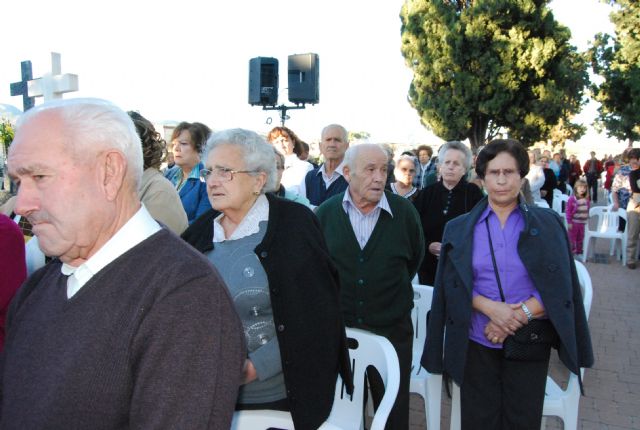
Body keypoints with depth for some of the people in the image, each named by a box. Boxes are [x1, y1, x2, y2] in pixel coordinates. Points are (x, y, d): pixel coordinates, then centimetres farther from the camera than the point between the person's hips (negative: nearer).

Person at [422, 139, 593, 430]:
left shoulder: (547, 224, 1)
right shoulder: (460, 228, 4)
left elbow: (559, 286, -4)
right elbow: (453, 284, -2)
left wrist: (519, 315, -15)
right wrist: (490, 308, -18)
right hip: (477, 342, 1)